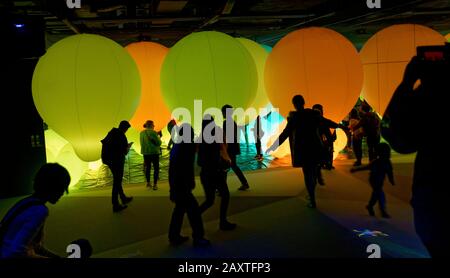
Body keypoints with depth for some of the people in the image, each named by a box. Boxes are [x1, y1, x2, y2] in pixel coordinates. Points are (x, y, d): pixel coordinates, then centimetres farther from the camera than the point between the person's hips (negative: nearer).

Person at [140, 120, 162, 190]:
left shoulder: (141, 133, 5)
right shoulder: (153, 132, -15)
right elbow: (158, 143, -13)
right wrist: (159, 138, 4)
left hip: (145, 152, 6)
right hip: (154, 152, -6)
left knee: (147, 167, 18)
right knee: (156, 168, 4)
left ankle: (148, 183, 25)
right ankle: (155, 184, 0)